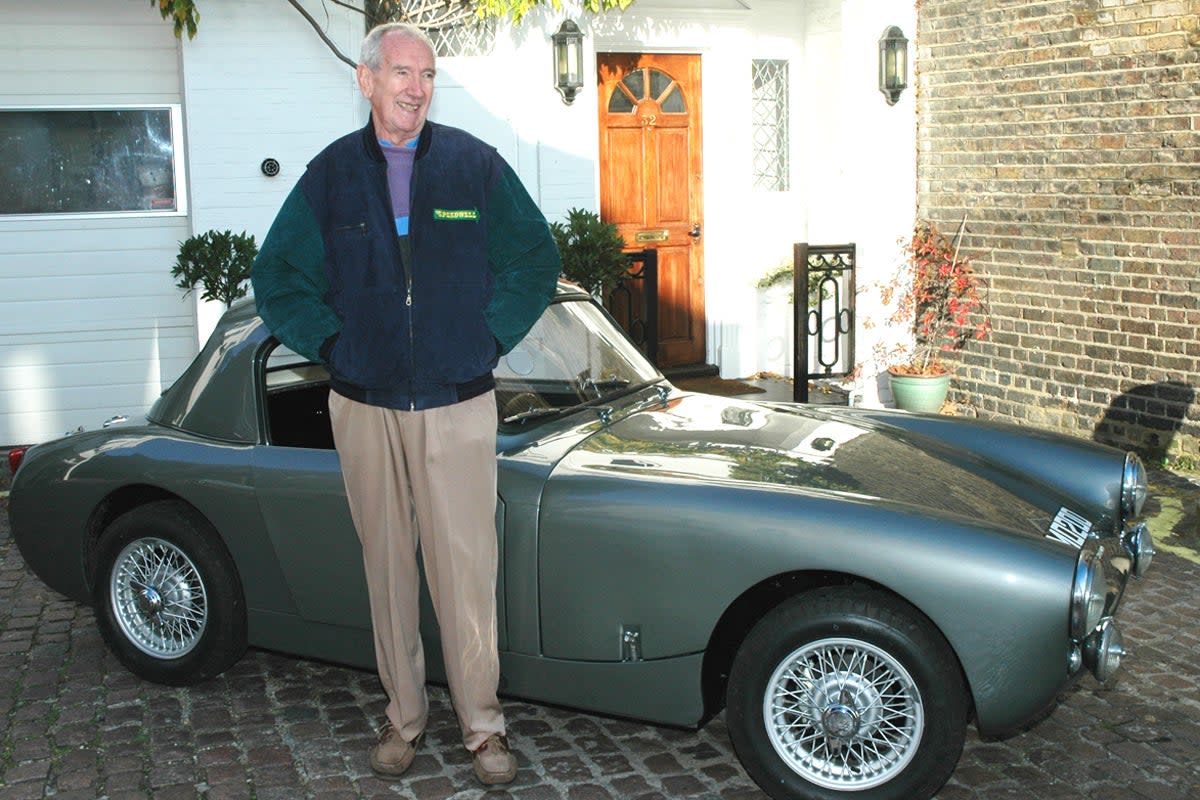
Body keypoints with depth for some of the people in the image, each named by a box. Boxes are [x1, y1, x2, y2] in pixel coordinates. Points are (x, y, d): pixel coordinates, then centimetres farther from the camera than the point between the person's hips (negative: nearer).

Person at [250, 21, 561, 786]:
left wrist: (490, 337, -1)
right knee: (388, 566, 10)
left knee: (467, 568, -1)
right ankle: (404, 716, 24)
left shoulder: (476, 164, 2)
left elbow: (537, 259, 7)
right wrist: (331, 344, 1)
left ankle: (484, 726, 13)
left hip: (459, 406, -1)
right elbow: (278, 276, 11)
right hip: (365, 408, 2)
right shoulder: (331, 173, 5)